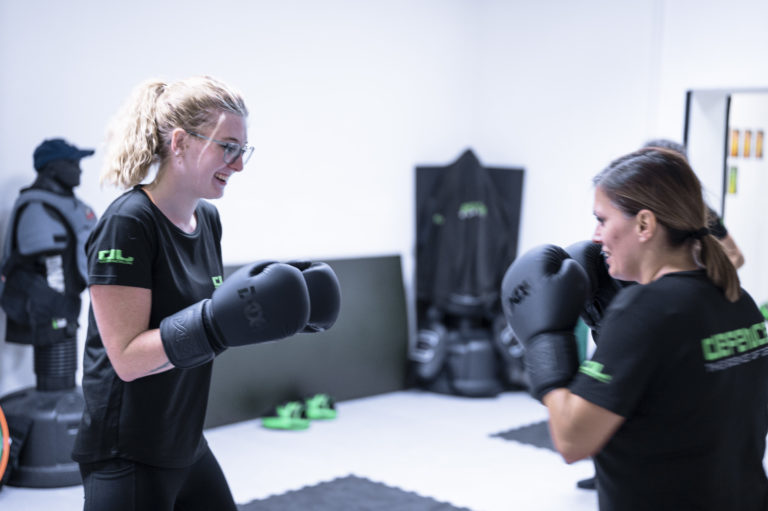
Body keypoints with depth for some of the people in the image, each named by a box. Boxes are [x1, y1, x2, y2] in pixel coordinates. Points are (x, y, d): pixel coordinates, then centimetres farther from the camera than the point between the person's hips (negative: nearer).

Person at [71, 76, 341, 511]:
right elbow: (127, 357, -22)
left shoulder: (207, 218, 5)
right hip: (126, 461, -8)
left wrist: (271, 304, -1)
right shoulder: (128, 223, -19)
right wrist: (219, 321, -31)